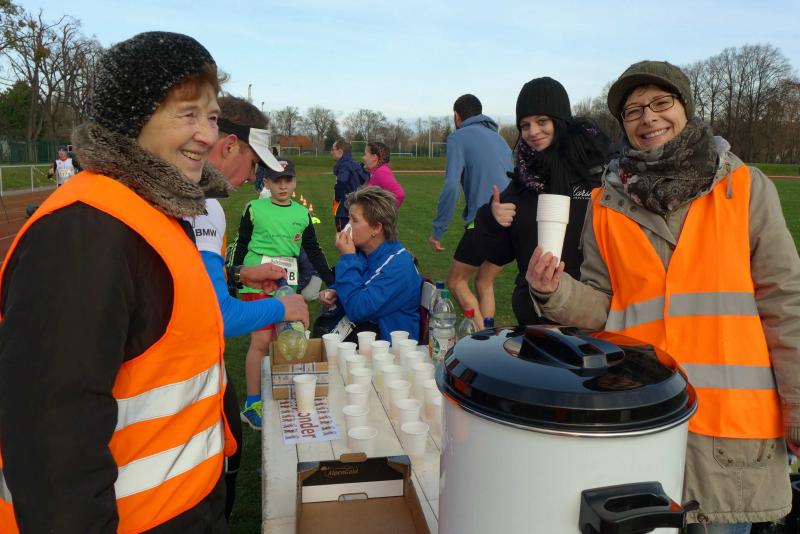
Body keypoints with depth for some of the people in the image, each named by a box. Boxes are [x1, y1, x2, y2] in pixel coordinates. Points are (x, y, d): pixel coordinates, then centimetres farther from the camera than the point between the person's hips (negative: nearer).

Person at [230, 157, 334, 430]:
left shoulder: (302, 213, 8)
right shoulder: (254, 208, 0)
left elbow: (314, 251, 14)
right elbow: (241, 246, 7)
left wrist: (332, 281, 10)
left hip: (287, 285, 4)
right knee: (261, 340, -6)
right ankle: (252, 404, 6)